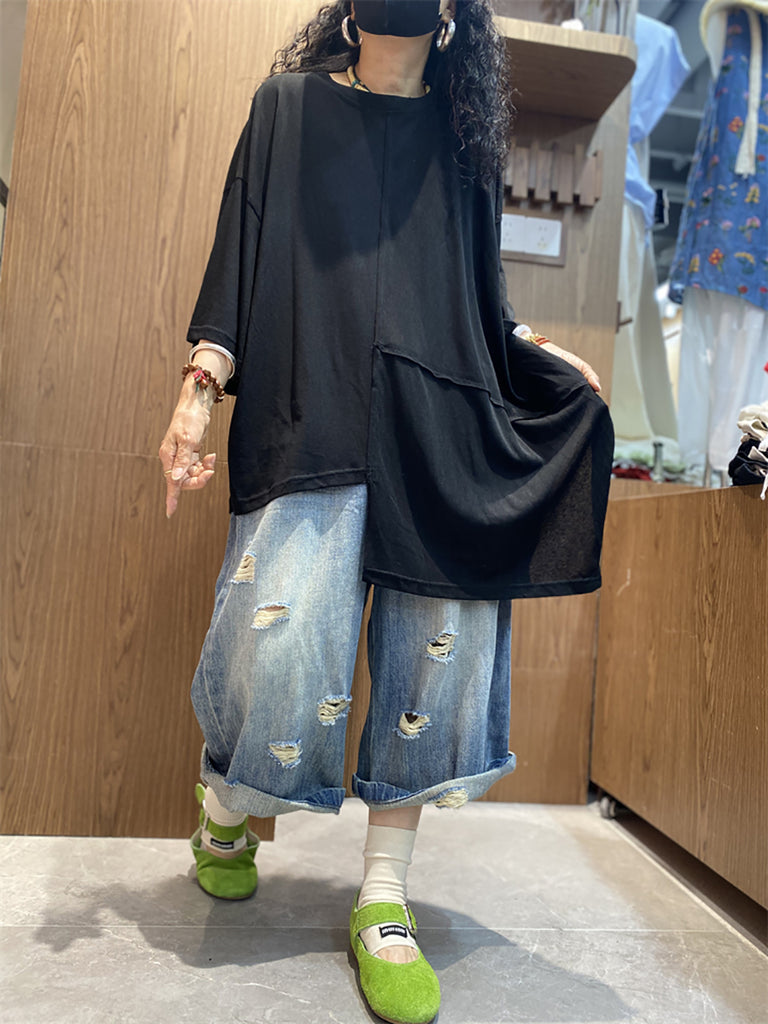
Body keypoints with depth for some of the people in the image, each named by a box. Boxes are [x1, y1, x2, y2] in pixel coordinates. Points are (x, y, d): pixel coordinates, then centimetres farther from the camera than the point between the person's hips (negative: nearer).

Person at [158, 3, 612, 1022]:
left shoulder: (463, 134, 22)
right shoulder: (288, 104, 18)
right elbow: (239, 253, 8)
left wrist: (536, 351, 10)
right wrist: (199, 388, -4)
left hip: (441, 421, 3)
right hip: (308, 410, -2)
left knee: (438, 643, -6)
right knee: (282, 630, -14)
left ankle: (384, 899, 9)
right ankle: (225, 815, 20)